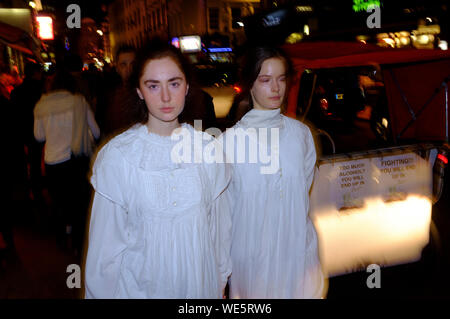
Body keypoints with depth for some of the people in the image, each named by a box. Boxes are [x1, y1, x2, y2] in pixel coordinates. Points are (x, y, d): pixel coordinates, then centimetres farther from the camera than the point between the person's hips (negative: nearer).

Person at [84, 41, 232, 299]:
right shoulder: (117, 155, -16)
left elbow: (219, 224, 1)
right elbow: (107, 241, -7)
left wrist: (221, 281, 7)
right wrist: (104, 292, -1)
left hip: (200, 281, 2)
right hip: (142, 285, -2)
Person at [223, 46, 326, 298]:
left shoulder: (301, 133, -3)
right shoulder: (231, 139, -12)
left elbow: (304, 189, 6)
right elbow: (226, 204, -5)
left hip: (296, 244, 3)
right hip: (252, 247, -2)